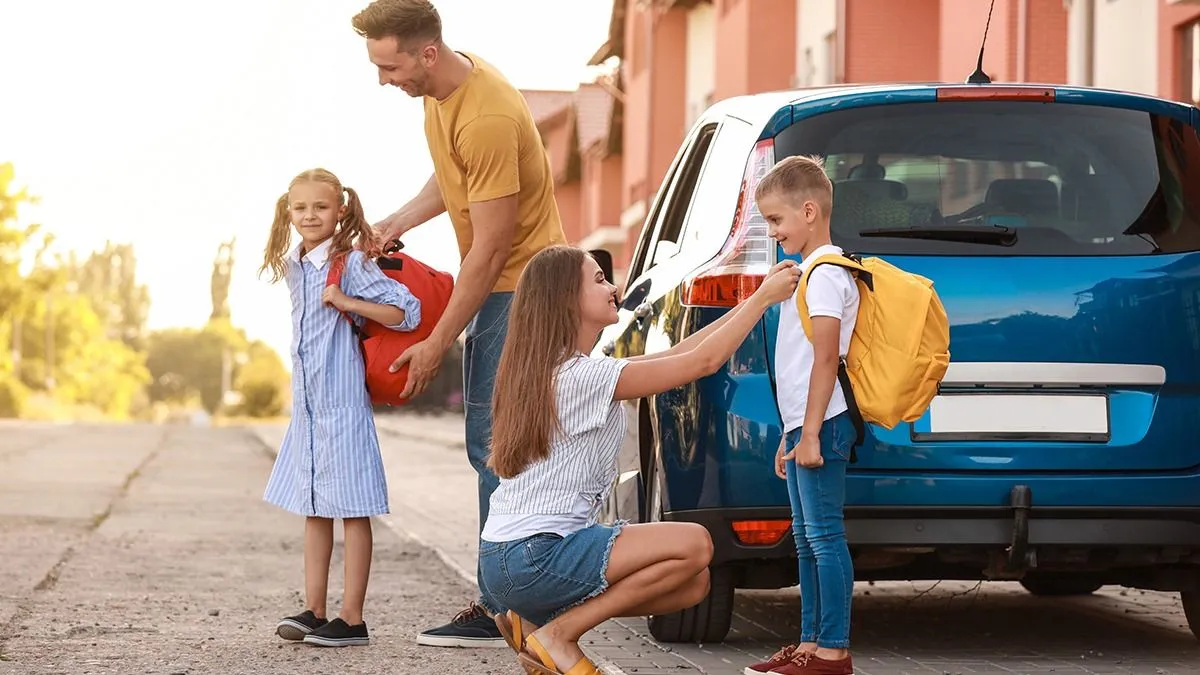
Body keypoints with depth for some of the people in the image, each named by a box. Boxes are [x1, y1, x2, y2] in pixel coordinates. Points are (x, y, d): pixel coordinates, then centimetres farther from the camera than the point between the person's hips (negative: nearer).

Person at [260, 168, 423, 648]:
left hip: (343, 402, -8)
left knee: (352, 509, -3)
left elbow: (406, 311, -16)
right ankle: (313, 611, 17)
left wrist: (346, 302, -20)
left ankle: (352, 619, -1)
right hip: (307, 405, 8)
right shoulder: (295, 266, 12)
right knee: (314, 509, 12)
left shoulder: (351, 263, -11)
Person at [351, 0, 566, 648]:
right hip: (497, 283, 10)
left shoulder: (486, 118, -27)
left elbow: (488, 249, -24)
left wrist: (436, 344, -19)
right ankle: (504, 600, 17)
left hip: (521, 284, -10)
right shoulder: (439, 88, 3)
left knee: (494, 445, -12)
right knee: (489, 443, 12)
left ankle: (503, 612, -10)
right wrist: (398, 223, 6)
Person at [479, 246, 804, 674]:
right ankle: (558, 635, -8)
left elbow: (677, 354, 17)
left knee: (693, 584, 8)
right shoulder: (581, 376, -16)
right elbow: (705, 360, -15)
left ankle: (537, 620, 9)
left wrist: (755, 299, 15)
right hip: (531, 558, -10)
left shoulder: (560, 370, 14)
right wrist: (764, 298, -4)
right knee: (693, 544, -18)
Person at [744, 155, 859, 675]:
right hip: (802, 427, 11)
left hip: (821, 426, -11)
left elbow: (826, 360, -18)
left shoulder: (826, 274, -11)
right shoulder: (806, 272, 21)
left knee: (824, 535, -10)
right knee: (807, 539, 11)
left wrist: (810, 434, -22)